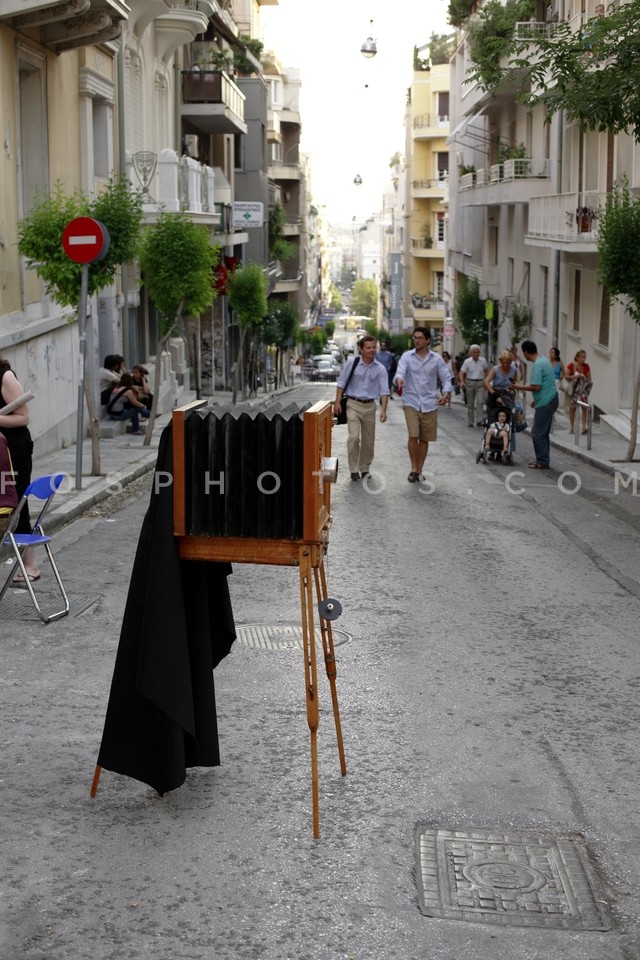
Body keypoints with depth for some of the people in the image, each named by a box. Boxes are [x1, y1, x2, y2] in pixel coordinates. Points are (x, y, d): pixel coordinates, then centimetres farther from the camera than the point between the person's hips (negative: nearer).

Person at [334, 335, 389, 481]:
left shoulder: (380, 369, -1)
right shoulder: (352, 363, -5)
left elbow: (384, 391, -4)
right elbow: (341, 383, 1)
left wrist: (383, 410, -16)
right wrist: (337, 402, -5)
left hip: (370, 406, 3)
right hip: (353, 404, -3)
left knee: (369, 441, 9)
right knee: (354, 436, -15)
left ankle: (364, 469, 25)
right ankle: (354, 470, -6)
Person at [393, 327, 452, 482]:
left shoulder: (436, 359, 3)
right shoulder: (407, 356, 1)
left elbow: (446, 379, 7)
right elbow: (400, 372, -13)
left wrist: (445, 394, -12)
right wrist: (399, 379, -38)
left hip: (429, 404, 2)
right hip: (411, 402, -2)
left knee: (424, 439, 7)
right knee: (413, 436, -14)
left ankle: (419, 470, 20)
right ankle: (414, 468, 2)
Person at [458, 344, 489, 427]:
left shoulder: (483, 360, 1)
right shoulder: (467, 361, -4)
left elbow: (486, 370, 16)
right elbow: (462, 373, -7)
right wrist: (462, 382, -23)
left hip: (480, 383, 0)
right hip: (470, 383, 0)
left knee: (480, 401, -16)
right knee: (470, 404, 7)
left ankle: (479, 420, -17)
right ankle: (470, 422, 16)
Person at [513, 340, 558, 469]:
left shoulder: (537, 365, -19)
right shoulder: (544, 360, 13)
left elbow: (536, 386, -23)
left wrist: (521, 387, -9)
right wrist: (536, 400, 24)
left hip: (545, 403, -10)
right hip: (550, 400, 10)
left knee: (538, 433, -4)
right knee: (543, 432, 16)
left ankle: (542, 462, -1)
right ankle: (542, 459, 21)